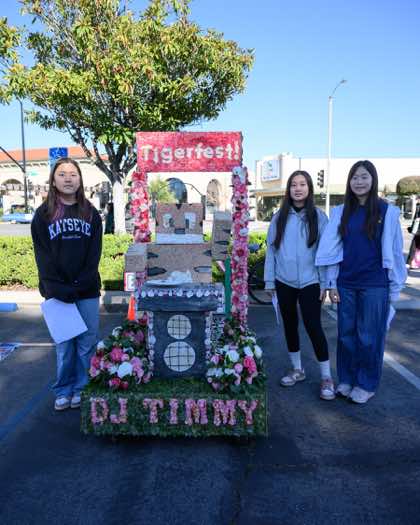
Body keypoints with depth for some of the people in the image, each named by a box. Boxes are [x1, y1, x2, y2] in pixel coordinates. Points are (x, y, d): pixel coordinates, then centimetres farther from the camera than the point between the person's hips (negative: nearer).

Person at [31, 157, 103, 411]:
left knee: (87, 343, 5)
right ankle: (64, 390, 22)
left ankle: (82, 389, 20)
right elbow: (43, 255, -3)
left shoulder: (91, 213, 7)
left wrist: (79, 285, -11)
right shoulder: (43, 214, 3)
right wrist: (58, 288, -13)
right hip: (57, 292, -1)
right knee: (64, 343, 7)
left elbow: (95, 252, 0)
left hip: (88, 290, 1)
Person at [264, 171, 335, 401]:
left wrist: (324, 282, -5)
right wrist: (270, 280, 4)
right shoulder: (279, 217, 3)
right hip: (284, 282, 3)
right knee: (290, 325, 13)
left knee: (313, 326, -4)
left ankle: (326, 377, 11)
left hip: (309, 282, -3)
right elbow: (271, 249, 5)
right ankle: (297, 369, 30)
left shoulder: (318, 216, -3)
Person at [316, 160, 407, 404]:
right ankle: (346, 379, 27)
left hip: (375, 285, -3)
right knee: (346, 334, 11)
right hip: (346, 284, 3)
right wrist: (332, 284, 4)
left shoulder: (387, 212, -2)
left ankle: (367, 385, 23)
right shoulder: (341, 212, 5)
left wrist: (394, 289, -1)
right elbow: (333, 250, 6)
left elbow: (394, 253, -1)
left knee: (369, 337, 7)